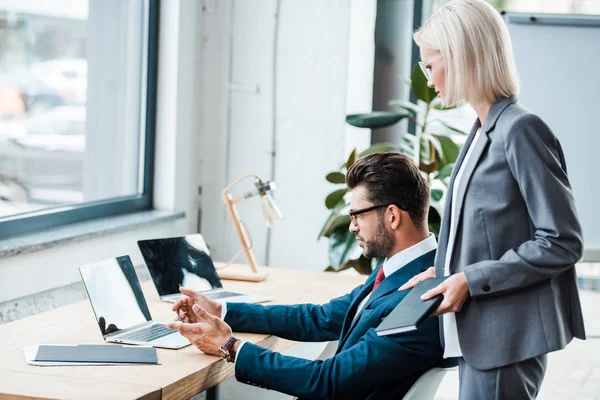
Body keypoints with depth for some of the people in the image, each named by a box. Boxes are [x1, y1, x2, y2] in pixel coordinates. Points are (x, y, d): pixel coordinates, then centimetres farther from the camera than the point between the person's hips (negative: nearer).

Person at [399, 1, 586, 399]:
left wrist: (471, 280, -17)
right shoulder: (483, 130, 12)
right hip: (479, 331, 9)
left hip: (507, 335, -9)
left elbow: (562, 242, -17)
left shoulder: (521, 129, -15)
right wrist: (443, 272, 8)